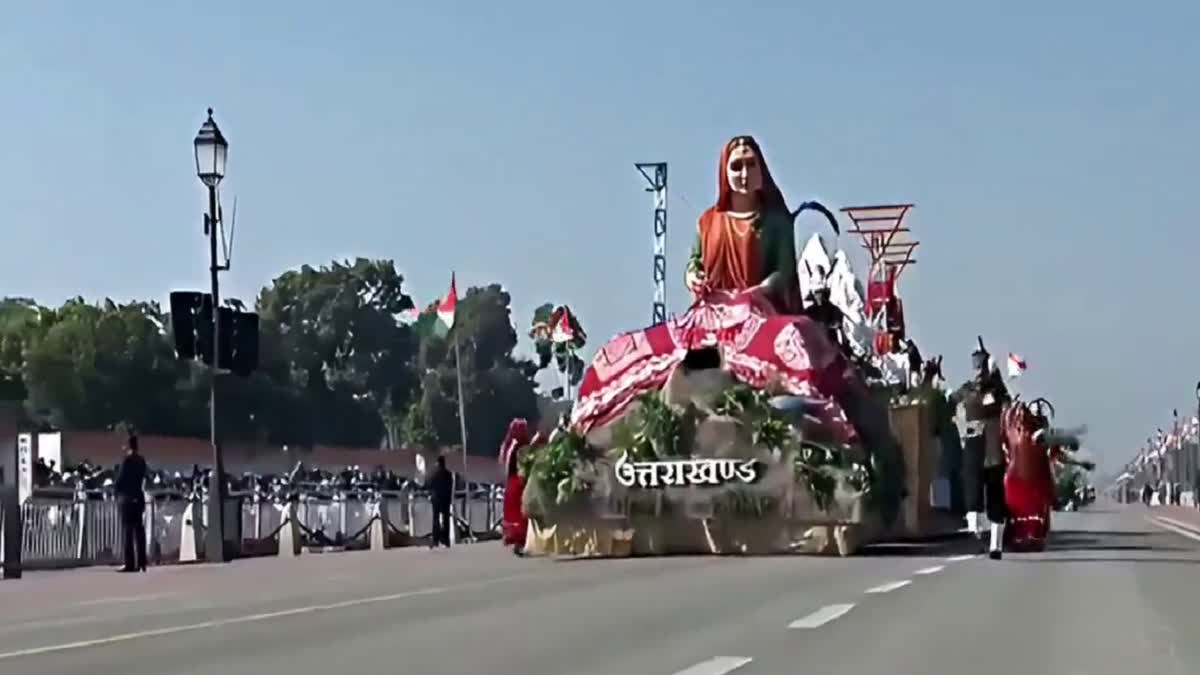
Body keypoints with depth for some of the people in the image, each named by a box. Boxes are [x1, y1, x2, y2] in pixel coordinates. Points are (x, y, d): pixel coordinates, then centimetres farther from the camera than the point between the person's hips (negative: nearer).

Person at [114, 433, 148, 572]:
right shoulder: (141, 460, 9)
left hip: (127, 498, -7)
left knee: (128, 531, -6)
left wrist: (118, 495, 2)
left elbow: (120, 480, -10)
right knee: (139, 531, 7)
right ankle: (141, 563, 6)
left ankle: (130, 564, -10)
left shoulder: (127, 460, -11)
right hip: (139, 498, 7)